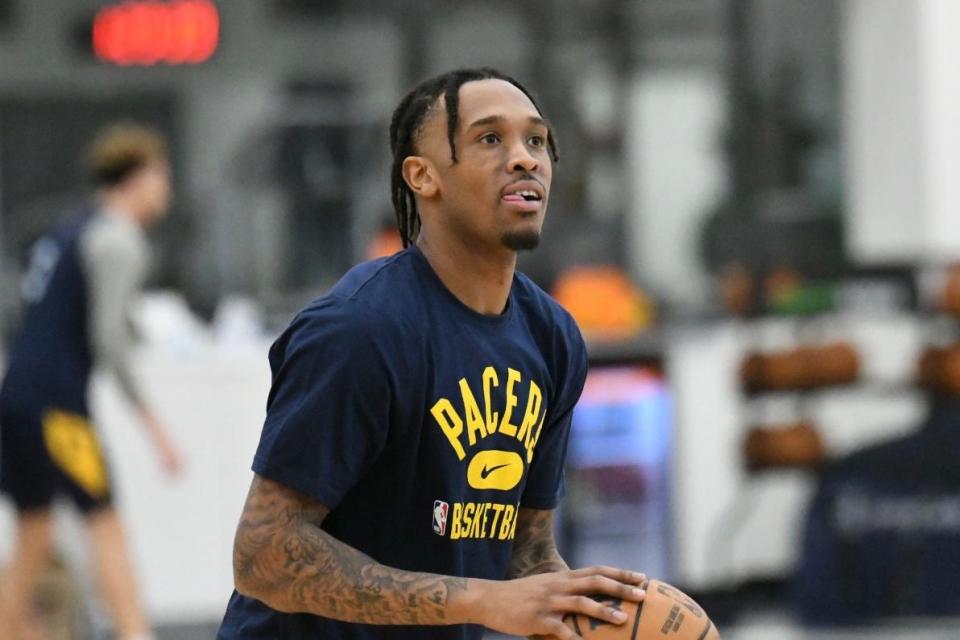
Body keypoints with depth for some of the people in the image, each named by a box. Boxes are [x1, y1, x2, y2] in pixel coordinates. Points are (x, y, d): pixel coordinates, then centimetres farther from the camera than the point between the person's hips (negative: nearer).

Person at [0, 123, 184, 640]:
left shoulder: (72, 230, 19)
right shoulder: (117, 240, -8)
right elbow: (109, 340, -17)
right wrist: (153, 424, -17)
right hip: (56, 402, -9)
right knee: (105, 525, -8)